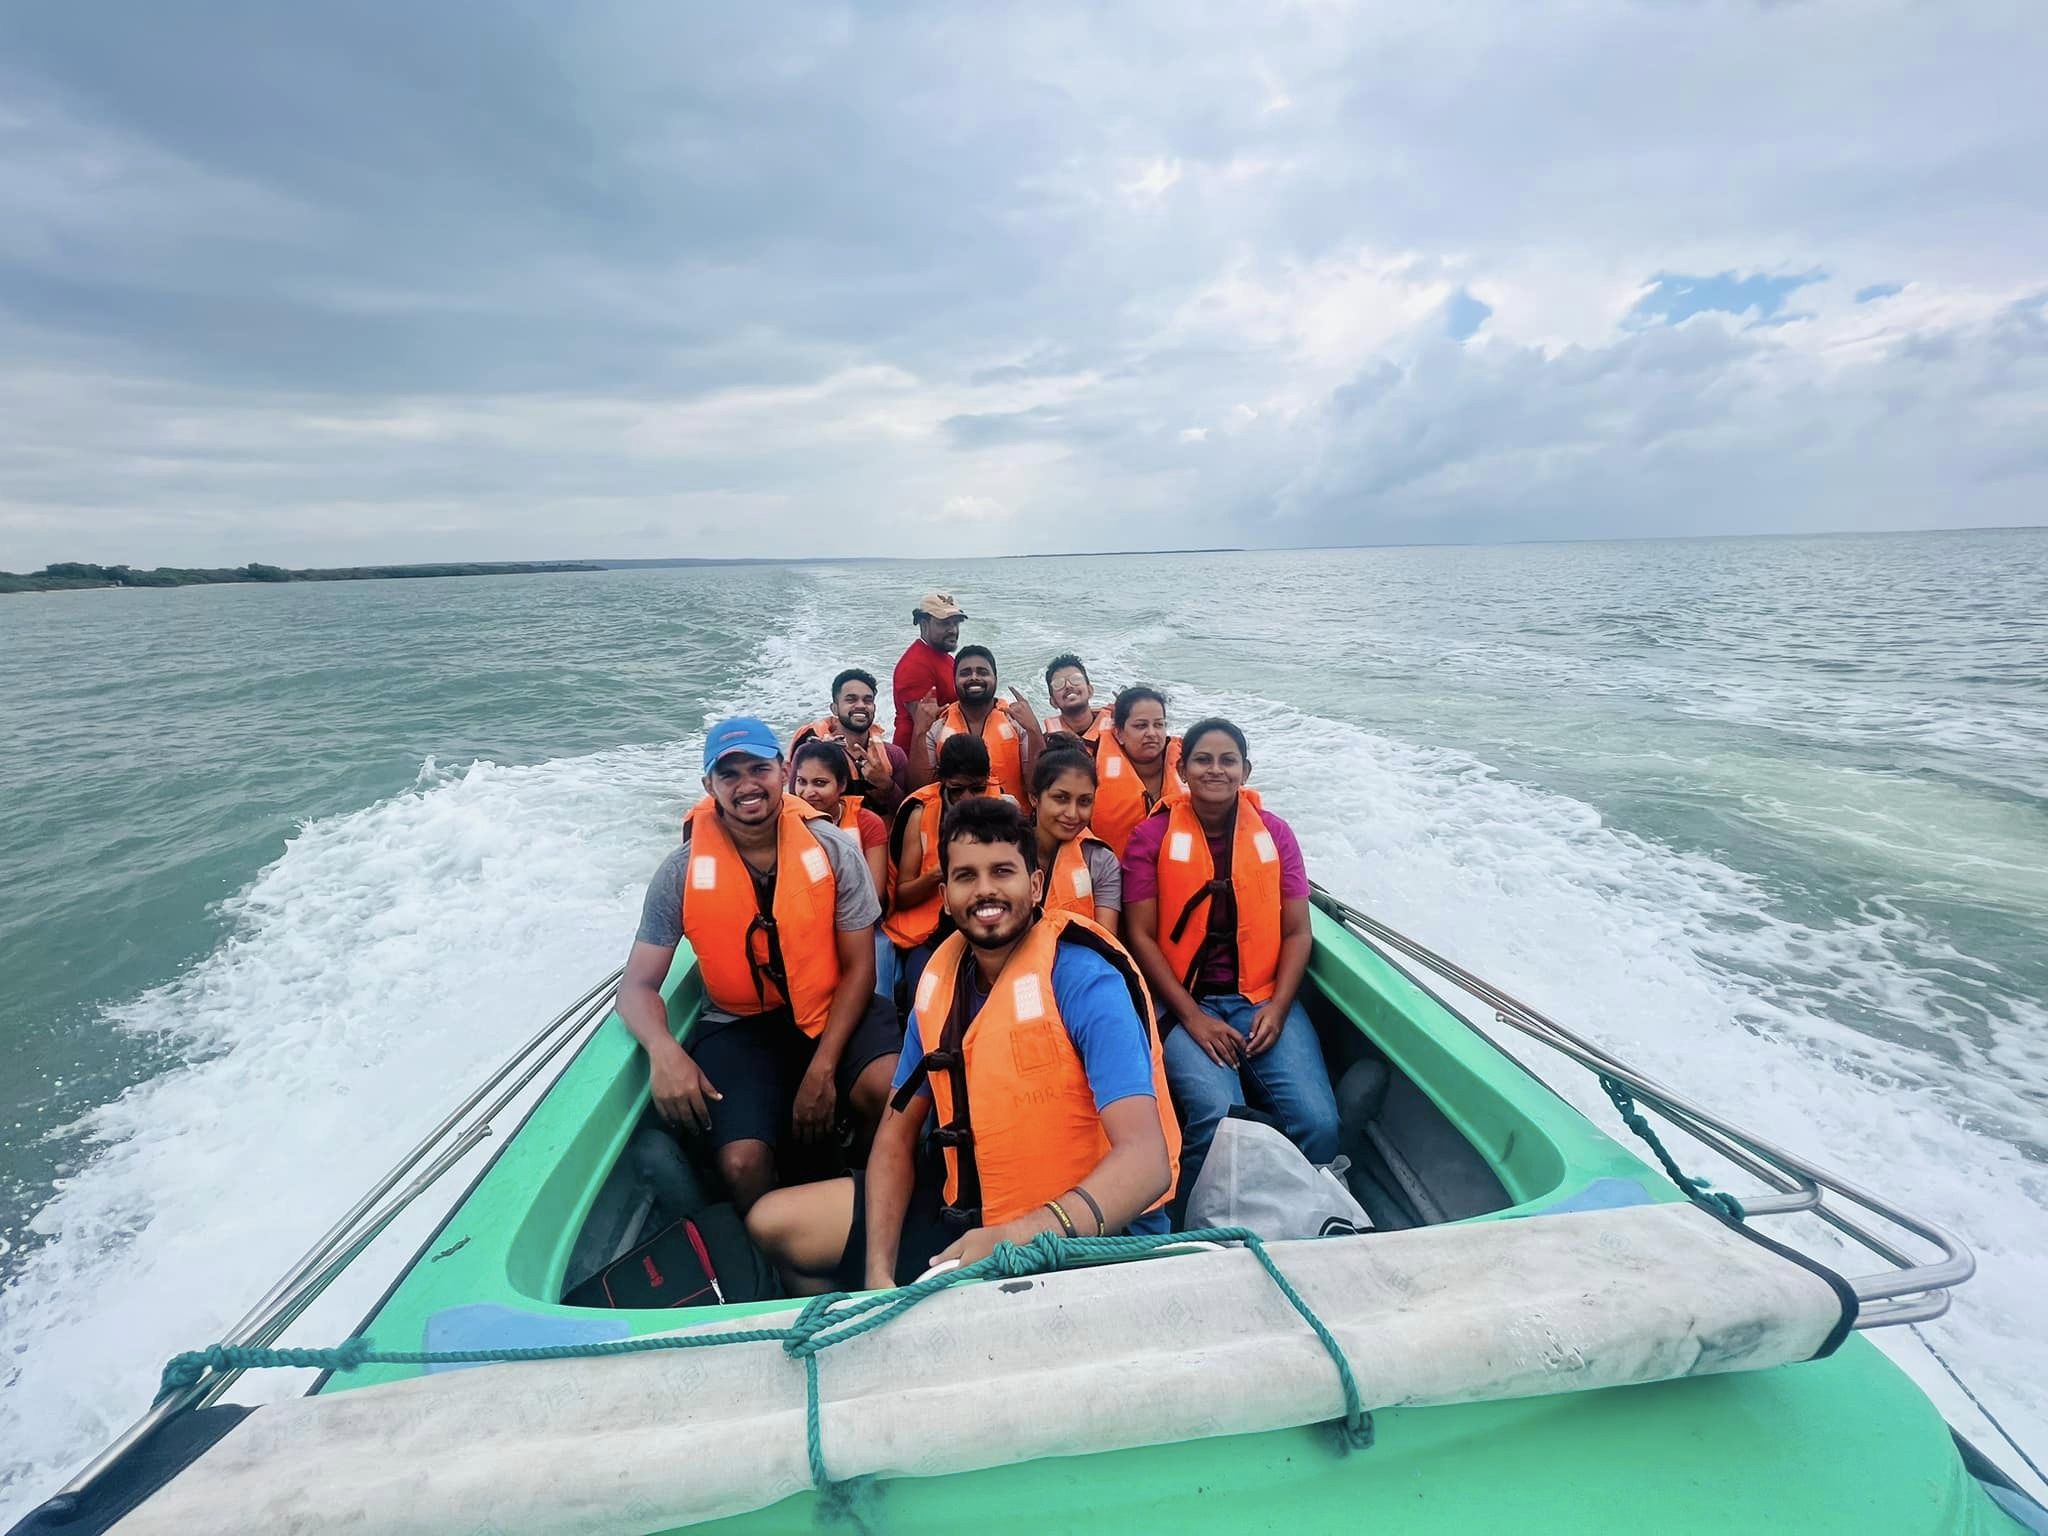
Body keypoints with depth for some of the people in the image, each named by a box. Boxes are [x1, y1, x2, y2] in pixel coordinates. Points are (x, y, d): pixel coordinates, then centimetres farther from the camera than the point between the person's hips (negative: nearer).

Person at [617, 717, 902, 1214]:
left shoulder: (834, 850, -10)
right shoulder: (681, 873, -8)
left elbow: (858, 967, -6)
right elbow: (638, 985, -4)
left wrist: (823, 1068, -15)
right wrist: (663, 1051, -26)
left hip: (832, 1008, 0)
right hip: (738, 1025, 1)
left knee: (893, 1093, -27)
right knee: (741, 1163, -22)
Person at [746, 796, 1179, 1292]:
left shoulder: (1085, 981, -22)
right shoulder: (941, 982, -3)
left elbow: (1147, 1159, -31)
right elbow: (897, 1134, 3)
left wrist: (1017, 1238, -43)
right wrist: (878, 1272, -10)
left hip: (1088, 1232, -5)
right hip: (968, 1203, 6)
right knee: (774, 1223, 5)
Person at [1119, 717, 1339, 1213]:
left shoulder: (1274, 833, 7)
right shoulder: (1152, 836, -2)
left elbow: (1296, 932, 6)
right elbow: (1140, 935, -4)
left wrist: (1277, 1009, -7)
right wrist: (1192, 1016, -11)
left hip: (1262, 998, 3)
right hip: (1181, 1000, -2)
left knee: (1318, 1121, -18)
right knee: (1217, 1113, -26)